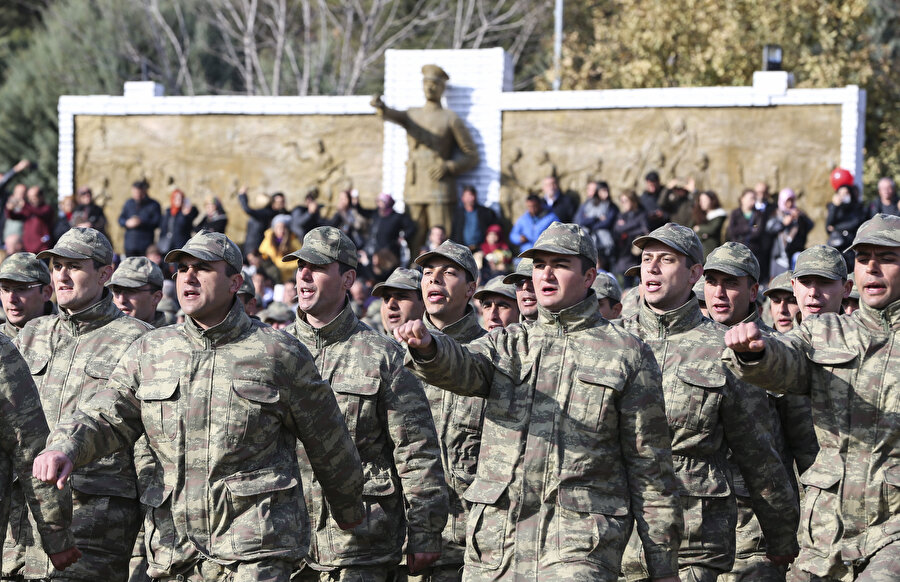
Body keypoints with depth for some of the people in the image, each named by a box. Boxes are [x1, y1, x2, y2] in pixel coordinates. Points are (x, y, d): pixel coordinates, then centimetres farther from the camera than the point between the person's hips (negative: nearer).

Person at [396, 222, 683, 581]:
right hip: (495, 543, 4)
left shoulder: (627, 355, 6)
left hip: (579, 548, -4)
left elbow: (650, 465, 4)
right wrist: (427, 347, -33)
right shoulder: (506, 345, 16)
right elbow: (461, 368, -8)